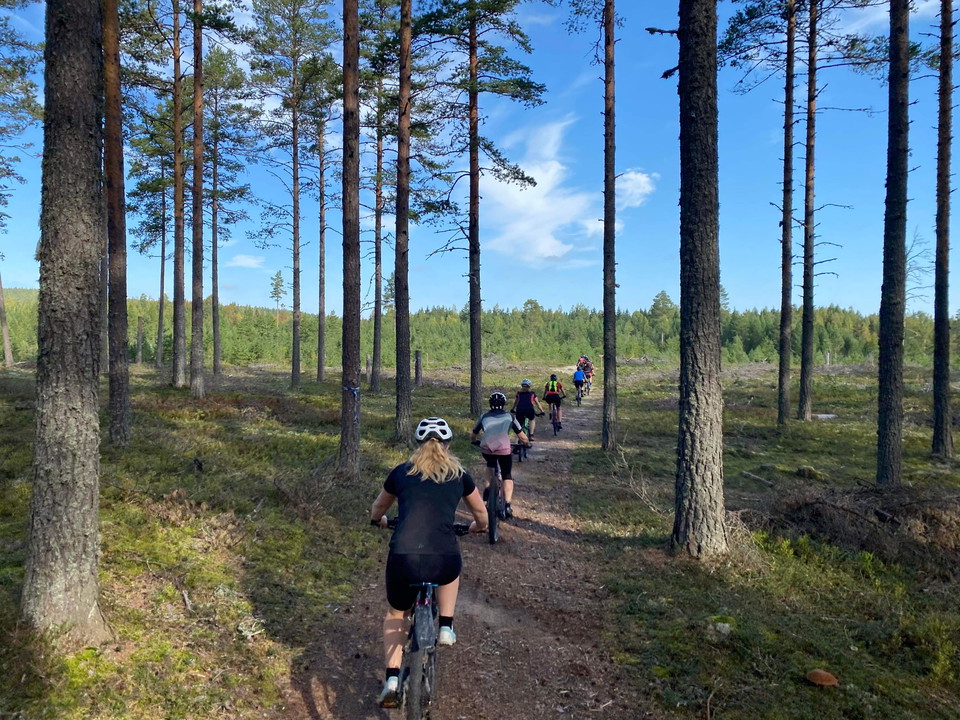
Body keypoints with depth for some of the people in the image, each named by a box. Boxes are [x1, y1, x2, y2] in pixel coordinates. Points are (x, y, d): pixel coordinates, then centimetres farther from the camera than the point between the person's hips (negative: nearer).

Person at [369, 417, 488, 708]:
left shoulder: (401, 472, 13)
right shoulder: (459, 475, 12)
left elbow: (378, 508, 31)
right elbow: (481, 514, 27)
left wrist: (378, 520, 54)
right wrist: (478, 527, 50)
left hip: (403, 560, 1)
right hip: (444, 563, 0)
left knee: (395, 613, 30)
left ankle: (392, 679, 18)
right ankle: (446, 627, 29)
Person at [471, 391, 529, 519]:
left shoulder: (484, 417, 19)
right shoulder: (509, 417, 15)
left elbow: (473, 436, 27)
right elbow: (522, 437, 15)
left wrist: (475, 441, 48)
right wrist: (527, 444, 34)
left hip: (486, 449, 2)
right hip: (504, 450, -2)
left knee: (490, 465, 34)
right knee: (507, 477, 14)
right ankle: (507, 504, -2)